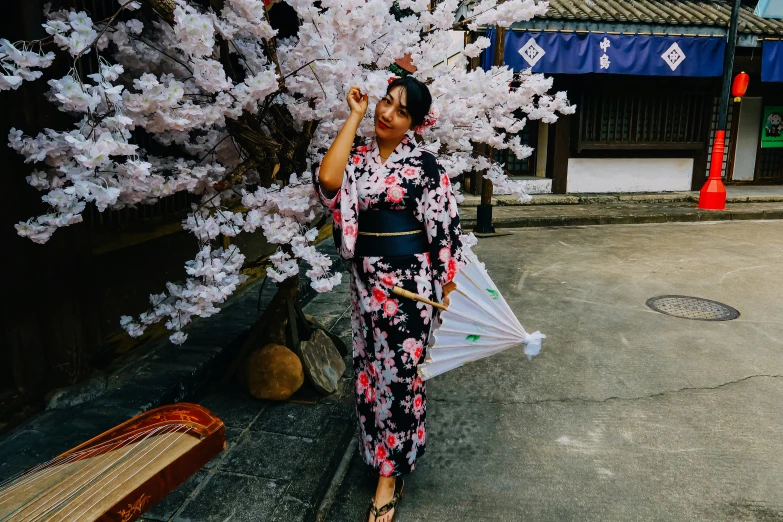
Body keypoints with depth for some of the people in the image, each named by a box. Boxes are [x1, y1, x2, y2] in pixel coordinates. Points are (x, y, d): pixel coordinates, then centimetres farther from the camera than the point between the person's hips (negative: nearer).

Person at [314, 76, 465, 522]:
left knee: (399, 371, 3)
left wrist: (448, 289, -6)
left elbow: (446, 229, -5)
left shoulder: (425, 165, -7)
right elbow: (327, 180, -19)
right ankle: (386, 448, 40)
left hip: (408, 280, -4)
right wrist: (355, 116, -10)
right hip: (366, 280, 5)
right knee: (371, 367, 16)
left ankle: (389, 474, 19)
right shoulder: (358, 158, 4)